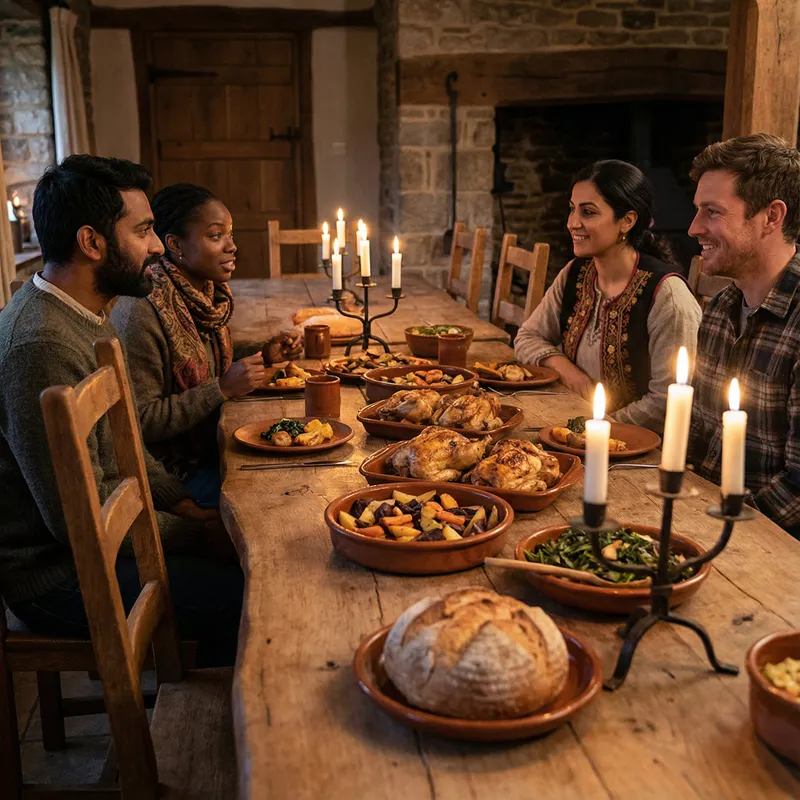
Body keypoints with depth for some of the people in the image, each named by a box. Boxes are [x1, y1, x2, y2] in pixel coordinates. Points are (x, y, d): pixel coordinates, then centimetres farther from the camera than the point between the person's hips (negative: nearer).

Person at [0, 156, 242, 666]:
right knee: (245, 597, -19)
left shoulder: (88, 317, 8)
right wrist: (195, 535, -14)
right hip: (57, 574, -10)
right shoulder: (42, 345, -27)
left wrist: (180, 500, 3)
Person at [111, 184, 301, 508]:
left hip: (211, 444, 8)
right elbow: (141, 421, -23)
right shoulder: (140, 313, -23)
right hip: (175, 470, -8)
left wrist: (264, 354, 4)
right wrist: (223, 388, -25)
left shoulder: (209, 293, 3)